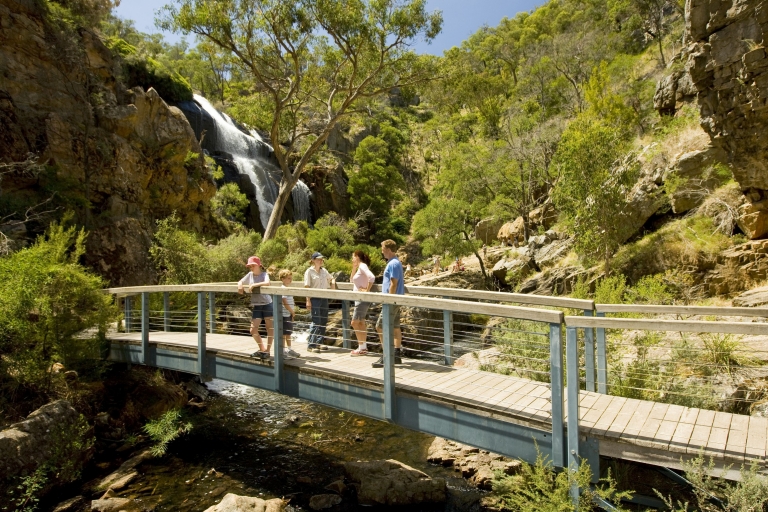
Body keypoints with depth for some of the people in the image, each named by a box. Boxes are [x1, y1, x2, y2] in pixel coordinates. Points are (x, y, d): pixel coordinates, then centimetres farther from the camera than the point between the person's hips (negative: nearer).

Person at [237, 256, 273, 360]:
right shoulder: (250, 274, 7)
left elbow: (267, 283, -26)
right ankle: (262, 349, 22)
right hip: (255, 306, 4)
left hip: (267, 304, -4)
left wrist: (254, 285, -31)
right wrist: (240, 285, -7)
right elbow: (240, 282, 15)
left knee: (269, 328, 4)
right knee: (253, 330, 2)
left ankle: (267, 351, 17)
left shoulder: (264, 274, -6)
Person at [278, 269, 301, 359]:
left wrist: (293, 312, 6)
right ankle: (283, 351, 4)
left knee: (289, 332, 16)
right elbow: (285, 303, -19)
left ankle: (289, 349, 25)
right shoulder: (283, 289, -15)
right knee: (284, 333, -2)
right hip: (284, 314, -9)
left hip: (290, 314, 9)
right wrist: (292, 312, -10)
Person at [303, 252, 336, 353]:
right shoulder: (309, 271, -5)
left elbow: (331, 278, 30)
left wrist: (333, 283, 7)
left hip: (324, 298, 7)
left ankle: (319, 342, 20)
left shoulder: (324, 271, 13)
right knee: (316, 322, -10)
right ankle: (310, 345, -3)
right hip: (315, 299, -7)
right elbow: (306, 287, -9)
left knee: (323, 321, 8)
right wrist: (308, 300, -15)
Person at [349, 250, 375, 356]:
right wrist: (354, 268, 12)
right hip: (359, 299, 10)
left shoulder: (362, 266, -14)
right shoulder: (359, 268, 14)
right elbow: (352, 280, 22)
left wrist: (367, 290, -22)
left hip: (362, 299, -10)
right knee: (360, 323, 12)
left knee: (355, 323, -7)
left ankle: (362, 348, -1)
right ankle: (363, 347, 18)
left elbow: (372, 277, -30)